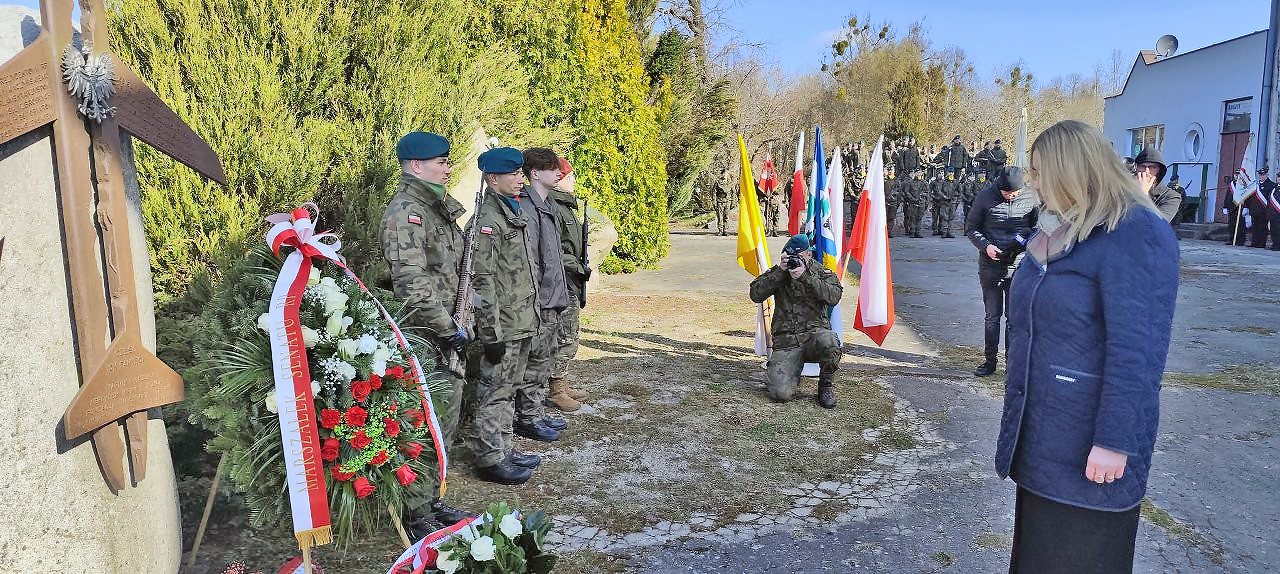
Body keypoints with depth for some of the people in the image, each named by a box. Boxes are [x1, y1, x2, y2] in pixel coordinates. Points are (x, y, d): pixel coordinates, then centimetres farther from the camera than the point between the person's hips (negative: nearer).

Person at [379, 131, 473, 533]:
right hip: (424, 338, -10)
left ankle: (433, 500, 33)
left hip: (446, 337, 10)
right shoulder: (405, 213, -16)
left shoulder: (439, 208, 15)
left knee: (446, 420, 18)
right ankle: (418, 518, 14)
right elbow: (412, 285, -25)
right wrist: (448, 329, -18)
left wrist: (462, 321, 12)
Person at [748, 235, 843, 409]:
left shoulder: (822, 272, 7)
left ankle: (826, 384, -7)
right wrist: (780, 271, -10)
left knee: (828, 341, -40)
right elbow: (756, 294, -4)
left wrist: (806, 276, -19)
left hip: (814, 333, 0)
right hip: (785, 341, 0)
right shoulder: (777, 273, 10)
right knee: (781, 394, -20)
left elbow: (834, 296, -12)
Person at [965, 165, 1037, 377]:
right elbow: (970, 227, 4)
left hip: (1018, 265, 0)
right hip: (990, 264, 0)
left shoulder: (1031, 199, -1)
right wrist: (985, 245, -12)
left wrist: (1025, 240, -9)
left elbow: (1037, 227, 12)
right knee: (992, 315, 7)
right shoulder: (985, 197, -3)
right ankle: (990, 359, 17)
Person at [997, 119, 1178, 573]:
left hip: (1088, 445, -9)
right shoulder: (1066, 233, 12)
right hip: (1043, 434, 9)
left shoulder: (1135, 235, -18)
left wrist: (1114, 441, -24)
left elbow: (1136, 349, -24)